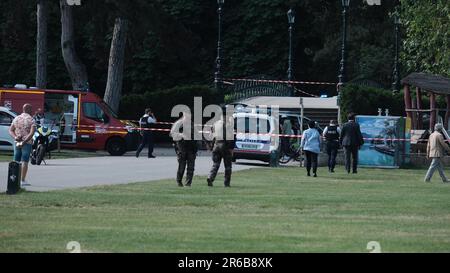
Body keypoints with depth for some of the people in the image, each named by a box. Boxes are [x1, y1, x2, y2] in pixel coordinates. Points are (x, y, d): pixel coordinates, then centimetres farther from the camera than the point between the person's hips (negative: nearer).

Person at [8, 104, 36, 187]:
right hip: (27, 143, -5)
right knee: (24, 161, -4)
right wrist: (24, 142, -20)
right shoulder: (31, 120, -7)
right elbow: (32, 133, -19)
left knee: (16, 161, 10)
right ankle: (23, 180, -6)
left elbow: (10, 130, 5)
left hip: (17, 142, 5)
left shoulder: (16, 118, 10)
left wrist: (15, 137, -9)